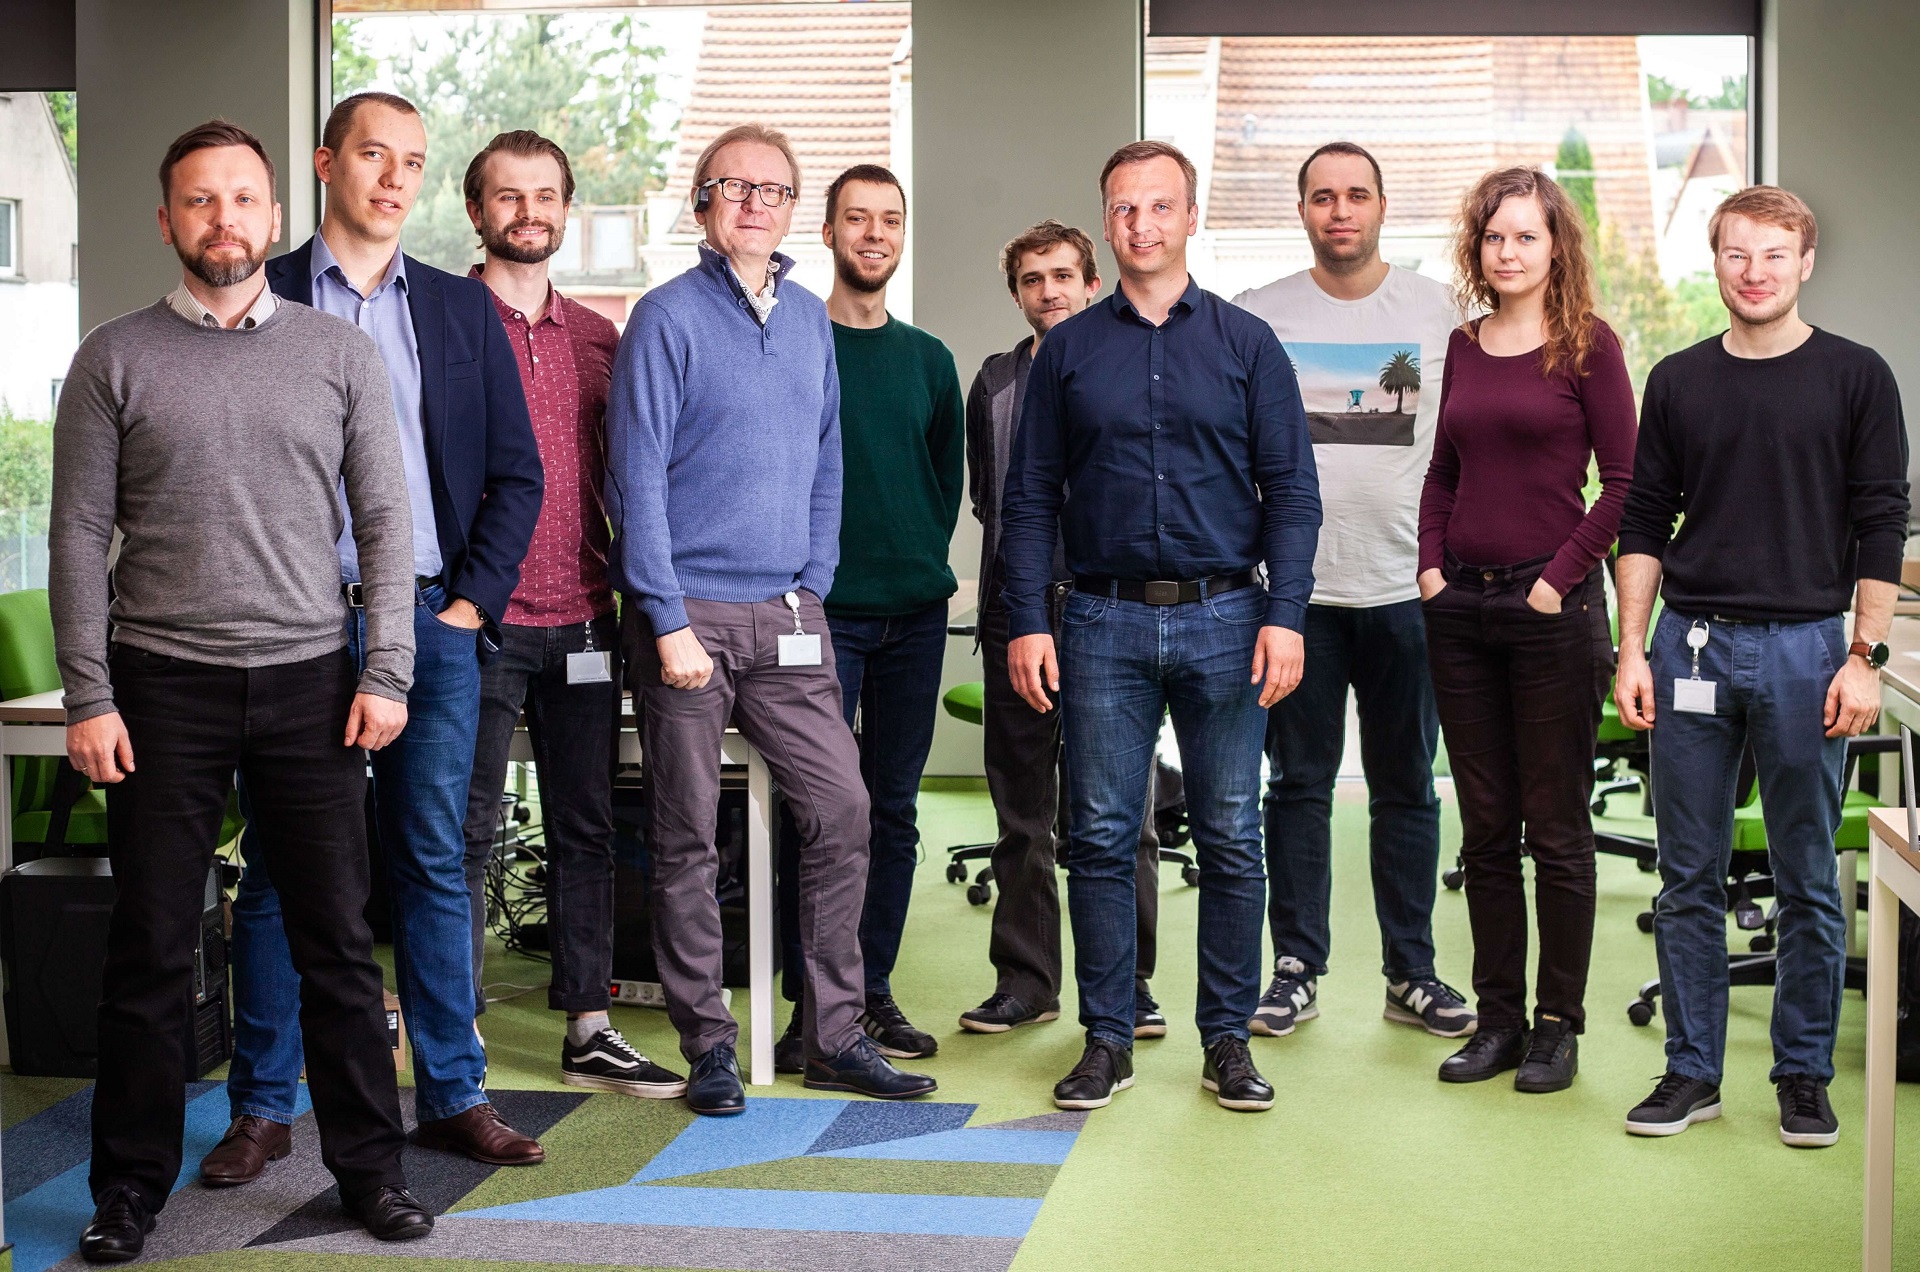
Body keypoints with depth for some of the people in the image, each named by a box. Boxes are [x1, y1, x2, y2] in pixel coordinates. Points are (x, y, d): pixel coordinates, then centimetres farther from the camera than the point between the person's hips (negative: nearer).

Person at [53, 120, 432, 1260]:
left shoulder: (340, 352, 7)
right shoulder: (116, 359, 4)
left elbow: (385, 522, 6)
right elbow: (80, 536, 2)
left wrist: (387, 673, -2)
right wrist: (89, 697, -4)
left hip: (311, 680, 1)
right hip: (163, 685, -1)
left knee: (340, 941, 5)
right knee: (152, 949, 4)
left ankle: (371, 1167, 18)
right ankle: (132, 1188, 17)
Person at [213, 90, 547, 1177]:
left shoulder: (464, 309, 11)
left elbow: (518, 473, 10)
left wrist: (473, 601, 1)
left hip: (434, 622, 2)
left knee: (436, 864, 7)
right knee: (280, 871, 3)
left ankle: (455, 1096, 15)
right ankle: (264, 1108, 13)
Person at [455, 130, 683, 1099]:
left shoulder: (598, 338, 13)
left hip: (582, 621, 5)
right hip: (478, 620, -4)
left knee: (586, 828, 9)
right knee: (465, 832, 1)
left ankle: (590, 1032, 17)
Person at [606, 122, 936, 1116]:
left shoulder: (810, 319, 12)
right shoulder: (668, 318, -5)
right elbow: (636, 479, -9)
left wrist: (814, 587, 8)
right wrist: (668, 621, -13)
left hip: (786, 620, 5)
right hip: (689, 613, -5)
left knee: (841, 811, 1)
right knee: (688, 837, 3)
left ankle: (834, 1034, 12)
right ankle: (708, 1047, 14)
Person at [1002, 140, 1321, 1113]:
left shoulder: (1246, 343, 7)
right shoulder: (1068, 350, 9)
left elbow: (1291, 491, 4)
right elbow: (1031, 497, 7)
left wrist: (1284, 616, -7)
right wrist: (1027, 622, -3)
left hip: (1223, 620, 0)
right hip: (1104, 622, 0)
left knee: (1232, 841, 3)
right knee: (1101, 840, 3)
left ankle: (1228, 1036, 14)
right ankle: (1108, 1038, 13)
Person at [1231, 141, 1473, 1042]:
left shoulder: (1440, 313, 5)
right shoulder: (1257, 317, 5)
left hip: (1407, 590, 0)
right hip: (1296, 590, 0)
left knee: (1407, 789, 8)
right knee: (1299, 786, 5)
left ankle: (1412, 973, 18)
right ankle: (1296, 969, 15)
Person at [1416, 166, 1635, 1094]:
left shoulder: (1588, 346, -4)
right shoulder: (1464, 347, 11)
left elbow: (1623, 482, -6)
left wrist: (1563, 576, -11)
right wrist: (1431, 563, 4)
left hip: (1552, 607, -5)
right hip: (1463, 606, 5)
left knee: (1557, 828, 3)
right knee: (1485, 829, 10)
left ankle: (1558, 1025, 13)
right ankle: (1498, 1018, 19)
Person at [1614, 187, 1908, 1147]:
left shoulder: (1855, 378, 2)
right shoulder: (1678, 383, 9)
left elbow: (1881, 529, 0)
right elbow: (1643, 525, 10)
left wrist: (1863, 656, -7)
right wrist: (1632, 651, 2)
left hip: (1803, 646, -2)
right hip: (1690, 644, 2)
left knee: (1808, 881, 5)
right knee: (1688, 877, 6)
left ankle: (1804, 1074, 17)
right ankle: (1691, 1071, 16)